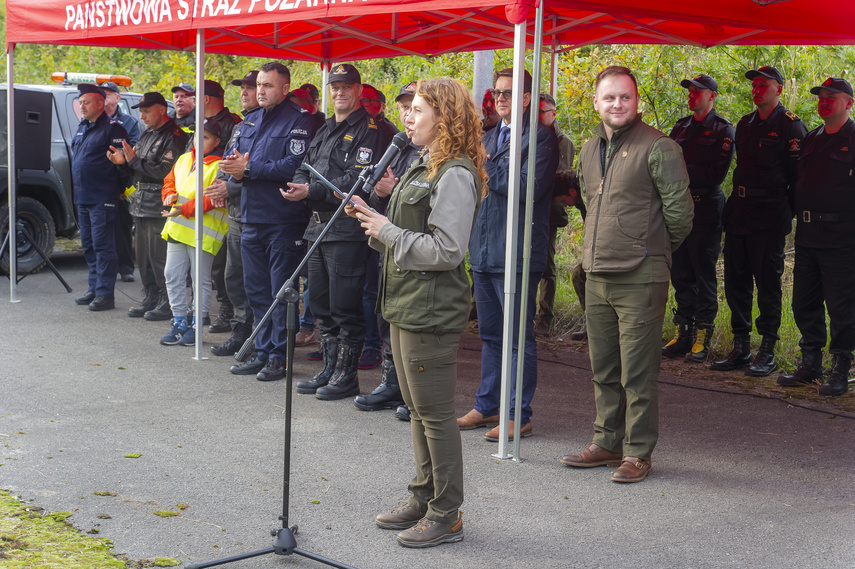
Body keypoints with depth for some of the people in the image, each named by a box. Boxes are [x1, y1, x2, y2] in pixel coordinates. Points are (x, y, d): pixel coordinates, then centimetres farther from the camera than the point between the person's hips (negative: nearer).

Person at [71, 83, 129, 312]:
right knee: (89, 246, 14)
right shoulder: (82, 127, 17)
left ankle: (105, 294, -3)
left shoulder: (112, 128, -10)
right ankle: (94, 290, 22)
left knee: (102, 246, -7)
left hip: (102, 199, -9)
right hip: (82, 197, 9)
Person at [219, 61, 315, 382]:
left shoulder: (298, 120, -8)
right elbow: (233, 157, 16)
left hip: (284, 220, -8)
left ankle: (279, 356, 6)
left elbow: (294, 166, -19)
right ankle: (262, 352, 22)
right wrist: (234, 169, -8)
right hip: (251, 219, 8)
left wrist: (249, 169, -16)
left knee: (281, 292, -2)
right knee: (256, 289, 13)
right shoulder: (250, 121, 16)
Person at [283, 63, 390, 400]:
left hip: (347, 229, -9)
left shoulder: (369, 131, -8)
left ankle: (347, 375, 5)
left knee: (345, 307, -5)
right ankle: (330, 370, 24)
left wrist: (312, 191, -18)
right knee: (320, 304, 13)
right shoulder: (325, 131, 20)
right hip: (320, 226, 9)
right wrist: (300, 187, -5)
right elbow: (305, 169, 19)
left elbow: (359, 180, -18)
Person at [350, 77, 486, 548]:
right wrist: (372, 220, 6)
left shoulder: (455, 176, -16)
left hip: (431, 313, -10)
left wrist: (388, 232, -16)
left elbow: (446, 251, -23)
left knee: (435, 413, -2)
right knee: (418, 409, 17)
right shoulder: (423, 168, 15)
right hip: (406, 306, 10)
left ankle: (446, 515, 8)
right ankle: (423, 500, 29)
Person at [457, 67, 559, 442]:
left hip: (517, 254, -8)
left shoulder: (541, 137, -7)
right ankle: (486, 406, 24)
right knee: (490, 334, 15)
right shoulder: (489, 137, 19)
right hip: (484, 251, 8)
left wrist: (487, 168, -12)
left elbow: (528, 187, -19)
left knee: (519, 337, -2)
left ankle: (519, 415, 4)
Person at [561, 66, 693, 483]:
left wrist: (652, 250, 6)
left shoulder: (658, 147, -8)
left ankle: (638, 452, 7)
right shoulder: (589, 150, 14)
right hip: (597, 275, 7)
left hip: (640, 277, -7)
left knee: (637, 373, -2)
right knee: (604, 368, 14)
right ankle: (607, 443, 25)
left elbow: (679, 211, -6)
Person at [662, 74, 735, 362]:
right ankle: (683, 333, 15)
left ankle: (702, 338, 3)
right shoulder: (681, 126, 16)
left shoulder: (722, 129, -3)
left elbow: (717, 173, -12)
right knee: (681, 273, 8)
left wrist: (683, 168, -11)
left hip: (705, 207, -6)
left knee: (704, 273, -2)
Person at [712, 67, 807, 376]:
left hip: (769, 217, -7)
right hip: (738, 213, 7)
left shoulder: (790, 126, -5)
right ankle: (741, 348, 17)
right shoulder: (744, 124, 15)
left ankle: (767, 352, 8)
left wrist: (787, 210, -7)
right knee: (736, 281, 8)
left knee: (767, 283, -1)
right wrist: (736, 205, 15)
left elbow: (799, 174, -7)